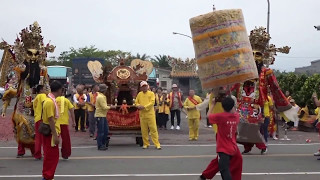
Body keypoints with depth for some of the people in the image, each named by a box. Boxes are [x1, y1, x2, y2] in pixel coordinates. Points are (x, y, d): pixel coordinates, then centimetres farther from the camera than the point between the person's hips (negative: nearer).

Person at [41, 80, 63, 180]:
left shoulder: (51, 100, 12)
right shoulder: (50, 102, -18)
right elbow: (50, 120, -21)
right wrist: (55, 135, -21)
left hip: (51, 132, 10)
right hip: (51, 133, -10)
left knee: (52, 156, 16)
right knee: (51, 156, -2)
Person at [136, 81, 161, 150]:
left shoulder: (151, 93, 2)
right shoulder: (139, 94, 12)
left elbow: (152, 102, -9)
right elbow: (136, 102, 14)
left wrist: (144, 107, -18)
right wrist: (138, 106, -9)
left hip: (150, 114, -3)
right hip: (142, 114, 3)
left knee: (153, 129, -6)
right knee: (144, 130, 5)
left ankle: (157, 144, -3)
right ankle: (146, 143, 16)